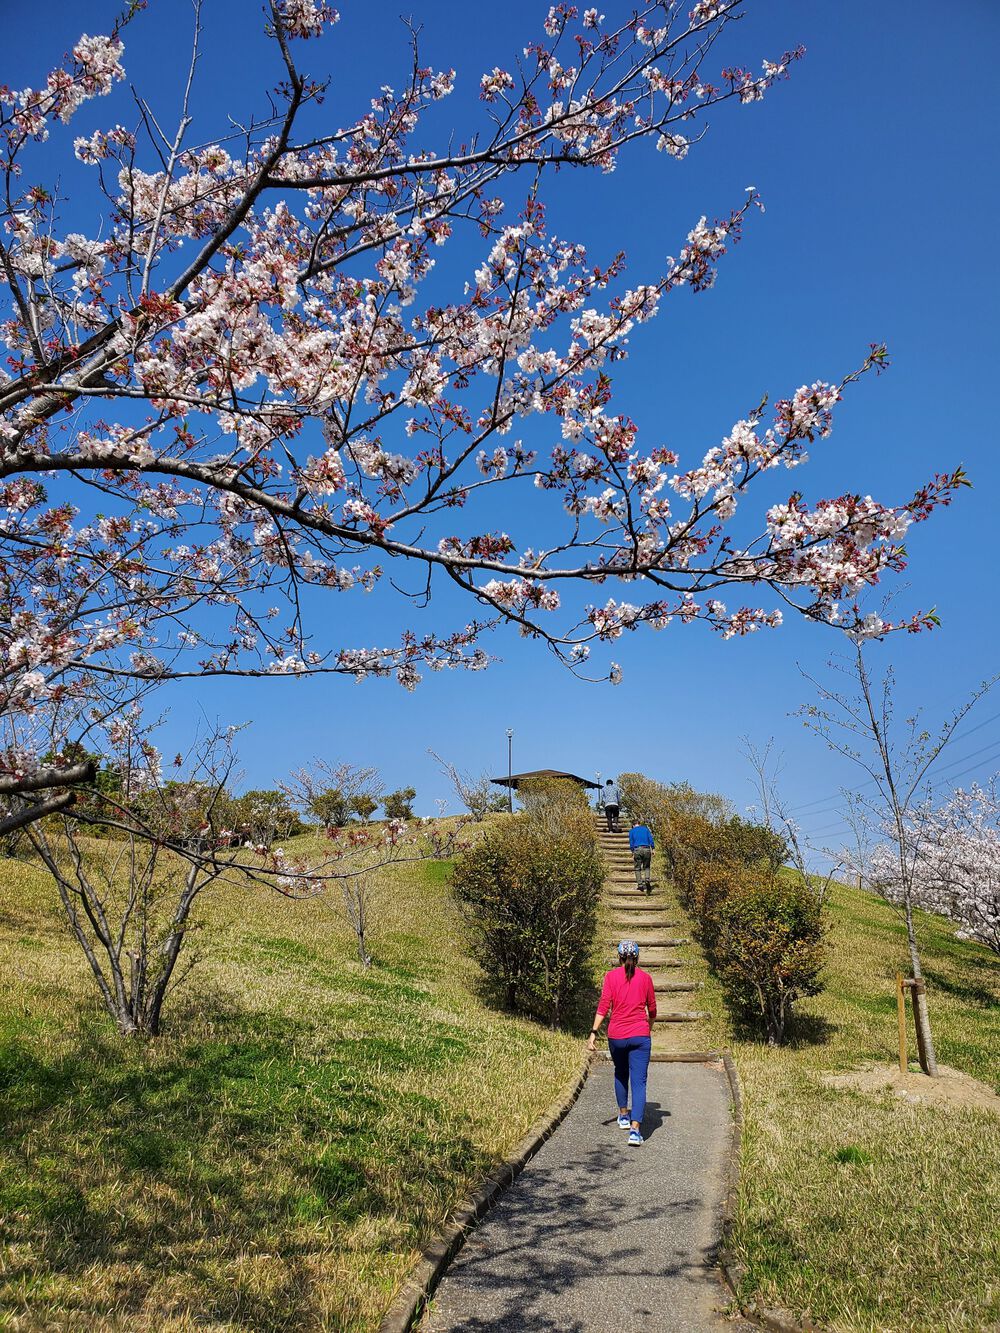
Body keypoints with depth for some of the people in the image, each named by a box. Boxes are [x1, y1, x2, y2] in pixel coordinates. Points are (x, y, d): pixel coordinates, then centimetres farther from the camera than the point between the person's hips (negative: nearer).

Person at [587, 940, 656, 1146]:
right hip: (640, 1036, -1)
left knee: (620, 1074, 25)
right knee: (638, 1082, -2)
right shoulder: (645, 978, 2)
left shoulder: (611, 976, -2)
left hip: (616, 1036, 1)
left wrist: (593, 1033, -10)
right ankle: (635, 1130, -15)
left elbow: (603, 1006, -10)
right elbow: (652, 1009, 13)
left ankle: (623, 1116, 37)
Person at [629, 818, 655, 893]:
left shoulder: (631, 831, 9)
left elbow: (631, 843, 5)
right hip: (647, 849, 2)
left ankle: (640, 885, 0)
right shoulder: (645, 829, 14)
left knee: (637, 868, 7)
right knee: (646, 867, 15)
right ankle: (647, 879, -9)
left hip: (637, 850, -2)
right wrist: (652, 850, 10)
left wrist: (632, 853, 10)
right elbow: (651, 840, 8)